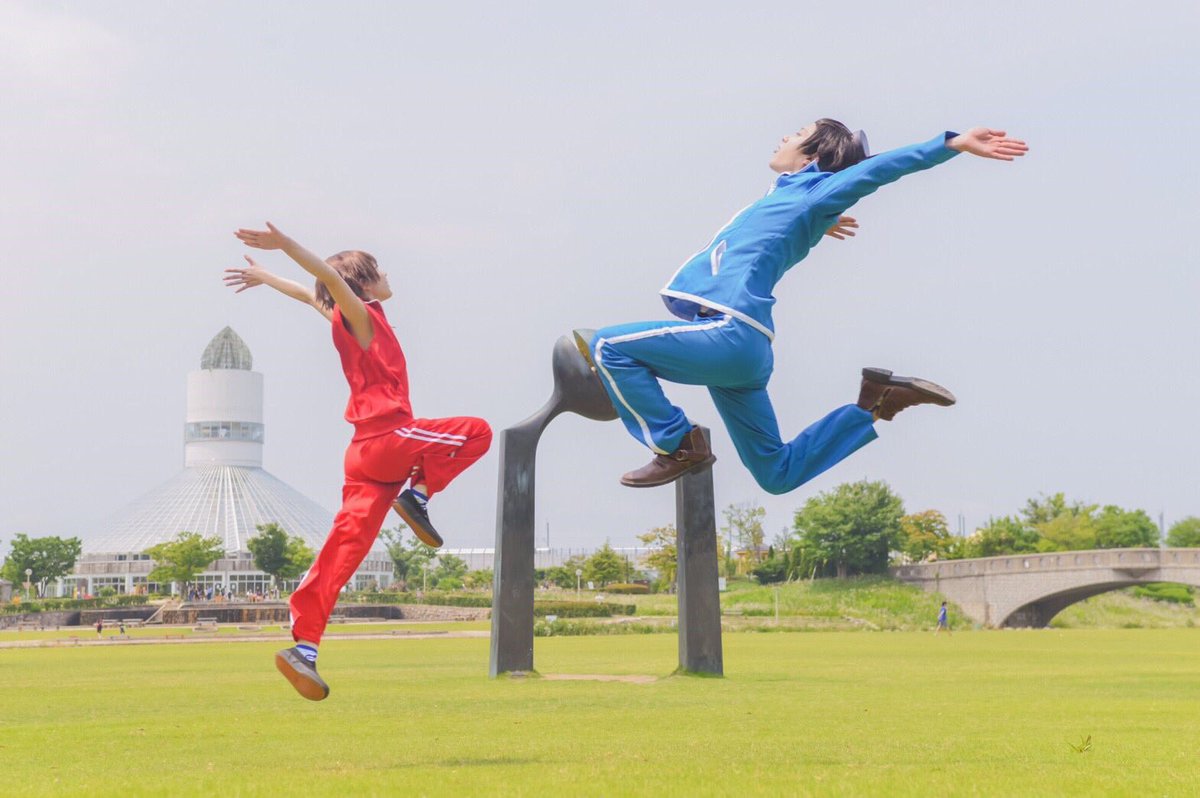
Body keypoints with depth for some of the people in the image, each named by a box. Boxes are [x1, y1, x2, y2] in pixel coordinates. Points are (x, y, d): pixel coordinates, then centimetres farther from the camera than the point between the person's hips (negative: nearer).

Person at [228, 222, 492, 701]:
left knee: (345, 547, 0)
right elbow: (330, 277, -18)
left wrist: (264, 276, 53)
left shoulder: (348, 320, 21)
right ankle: (419, 492, -9)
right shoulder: (362, 318, -1)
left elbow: (310, 294, 37)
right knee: (476, 433, 4)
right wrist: (285, 246, -29)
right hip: (391, 436, -8)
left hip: (366, 453, 8)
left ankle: (304, 646, -8)